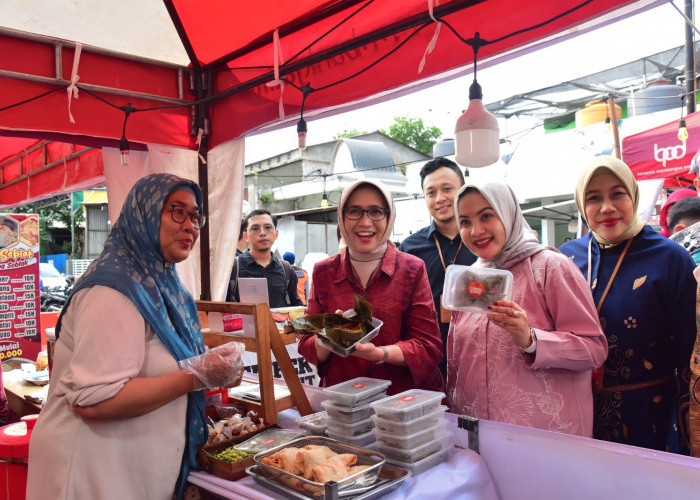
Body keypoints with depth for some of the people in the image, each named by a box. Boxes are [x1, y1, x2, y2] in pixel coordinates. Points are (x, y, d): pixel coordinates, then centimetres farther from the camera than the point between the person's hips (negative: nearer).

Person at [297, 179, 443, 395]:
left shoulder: (412, 270, 2)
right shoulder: (323, 272, 7)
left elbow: (429, 347, -2)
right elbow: (307, 346, 7)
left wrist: (379, 353, -18)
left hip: (406, 397, -1)